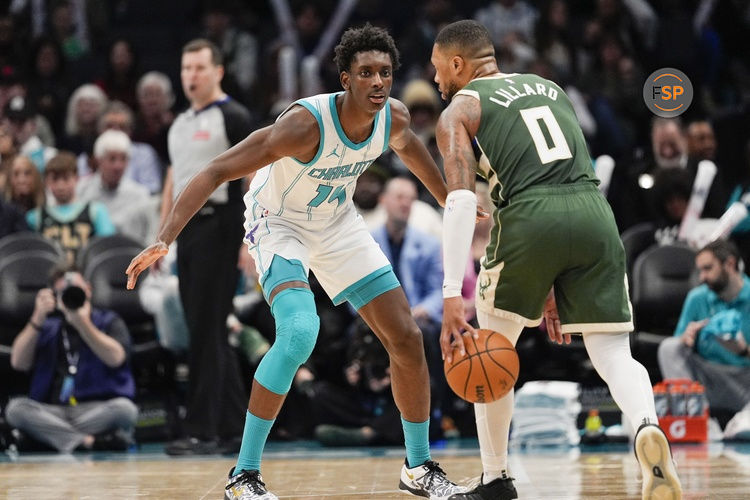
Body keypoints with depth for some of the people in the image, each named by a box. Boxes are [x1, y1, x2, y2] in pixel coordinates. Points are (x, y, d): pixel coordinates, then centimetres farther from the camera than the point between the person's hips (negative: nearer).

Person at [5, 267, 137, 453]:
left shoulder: (109, 321, 13)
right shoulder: (48, 327, 21)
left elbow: (115, 358, -8)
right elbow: (18, 363, 5)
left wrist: (83, 324, -12)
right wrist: (37, 318, -2)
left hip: (97, 412, -3)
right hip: (53, 413, 3)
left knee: (125, 408, -35)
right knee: (15, 407, -28)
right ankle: (91, 442, -36)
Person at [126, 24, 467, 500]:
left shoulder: (395, 117, -17)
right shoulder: (307, 123, -36)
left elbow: (408, 146, 10)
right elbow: (217, 171, -35)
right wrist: (164, 240, -44)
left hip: (339, 223, 6)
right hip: (279, 223, -6)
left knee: (407, 338, 3)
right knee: (299, 332, -30)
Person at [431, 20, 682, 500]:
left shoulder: (459, 112, 13)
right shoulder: (549, 87, 30)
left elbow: (461, 201, -3)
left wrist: (453, 298, -10)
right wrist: (555, 282, 35)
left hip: (530, 218, -3)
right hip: (594, 209, 3)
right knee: (612, 352, 4)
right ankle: (647, 426, -28)